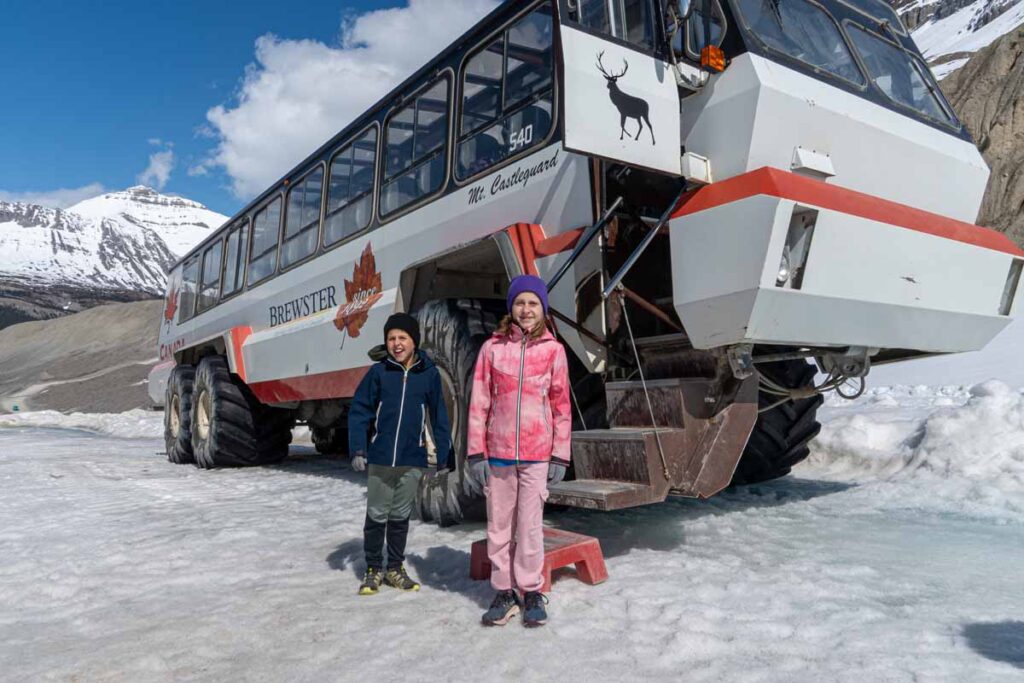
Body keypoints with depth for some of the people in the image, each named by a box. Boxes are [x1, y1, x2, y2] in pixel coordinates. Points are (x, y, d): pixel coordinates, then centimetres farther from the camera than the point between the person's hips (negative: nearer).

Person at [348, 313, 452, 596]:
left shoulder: (429, 374, -1)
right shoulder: (378, 372, -2)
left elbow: (439, 416, 4)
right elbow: (359, 411, 0)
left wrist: (443, 456, 3)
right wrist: (357, 450, -8)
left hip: (413, 460, 1)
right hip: (380, 457, 0)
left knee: (400, 516, 13)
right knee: (376, 515, 9)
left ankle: (395, 569, 27)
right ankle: (374, 569, 24)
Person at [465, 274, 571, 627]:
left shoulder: (553, 350, 2)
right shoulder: (492, 348, 2)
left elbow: (562, 405, 4)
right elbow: (479, 403, 2)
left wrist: (560, 455, 2)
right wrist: (476, 453, -1)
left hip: (537, 454, -1)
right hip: (498, 453, 1)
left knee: (530, 525, 4)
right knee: (499, 525, 9)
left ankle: (532, 592, 21)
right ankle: (504, 592, 23)